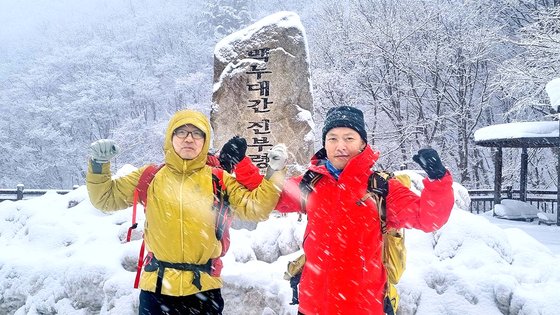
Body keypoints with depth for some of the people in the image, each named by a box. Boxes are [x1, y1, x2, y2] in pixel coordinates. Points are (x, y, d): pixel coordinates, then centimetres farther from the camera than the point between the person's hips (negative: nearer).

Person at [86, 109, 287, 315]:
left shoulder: (218, 179, 2)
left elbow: (254, 208, -2)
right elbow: (105, 198, 11)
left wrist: (274, 172, -11)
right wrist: (99, 164, -3)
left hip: (204, 289, 0)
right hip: (157, 287, 1)